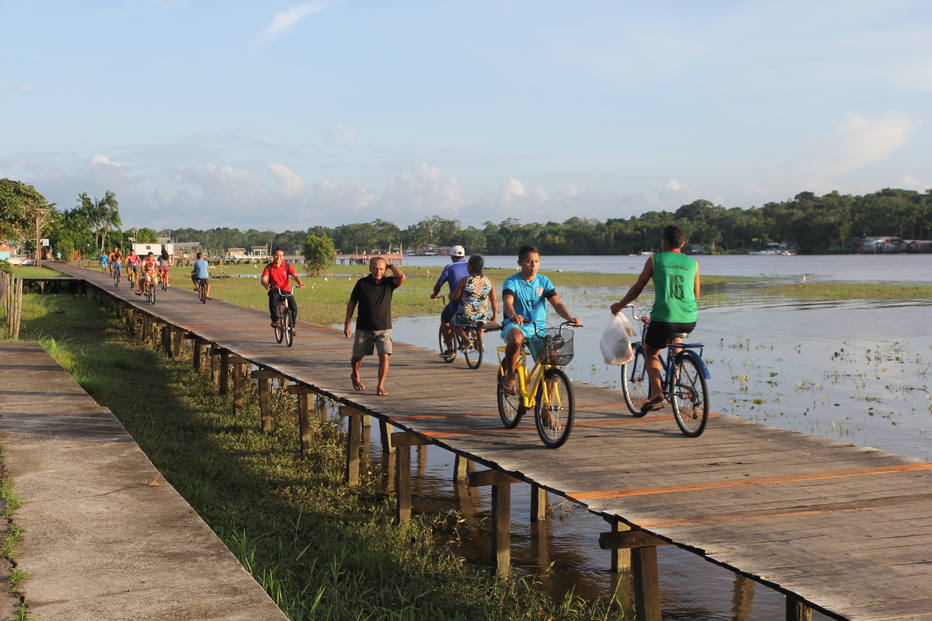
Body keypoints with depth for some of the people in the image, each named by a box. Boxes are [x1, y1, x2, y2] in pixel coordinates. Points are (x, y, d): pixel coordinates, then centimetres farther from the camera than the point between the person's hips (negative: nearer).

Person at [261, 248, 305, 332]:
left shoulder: (287, 266, 0)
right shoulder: (269, 267, -2)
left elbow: (295, 276, -11)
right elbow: (264, 279, -13)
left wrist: (300, 283, -33)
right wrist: (266, 285, -38)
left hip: (286, 290, 1)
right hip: (274, 290, -1)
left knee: (294, 307, -19)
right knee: (273, 301, -36)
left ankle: (292, 327, 4)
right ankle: (275, 320, -18)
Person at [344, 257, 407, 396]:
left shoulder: (388, 282, -3)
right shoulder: (362, 283, -5)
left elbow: (402, 277, -23)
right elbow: (351, 303, 2)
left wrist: (390, 265, -10)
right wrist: (347, 324, -1)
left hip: (384, 329, 0)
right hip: (364, 328, 0)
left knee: (384, 356, -14)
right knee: (358, 356, 12)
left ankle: (380, 386, -5)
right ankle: (355, 376, 43)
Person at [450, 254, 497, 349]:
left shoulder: (465, 280, -13)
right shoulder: (488, 282, -2)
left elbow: (455, 298, -6)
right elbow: (494, 301, 3)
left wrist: (450, 296, 18)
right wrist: (494, 318, 15)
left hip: (465, 317, -3)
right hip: (483, 318, 3)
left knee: (454, 322, 27)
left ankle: (466, 339, 2)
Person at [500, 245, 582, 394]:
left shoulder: (544, 281, 6)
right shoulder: (512, 282, -5)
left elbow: (557, 303, -5)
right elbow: (507, 302, -24)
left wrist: (570, 318, -25)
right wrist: (513, 315, -48)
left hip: (539, 327, 4)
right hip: (516, 325, -4)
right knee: (516, 337, -40)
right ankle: (510, 375, -15)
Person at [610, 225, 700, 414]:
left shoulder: (655, 260, 5)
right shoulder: (693, 263, 12)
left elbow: (637, 289, 10)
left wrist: (619, 305, 25)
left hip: (663, 318, -4)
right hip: (689, 320, 4)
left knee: (650, 353, 19)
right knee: (676, 337, 38)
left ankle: (657, 393, -3)